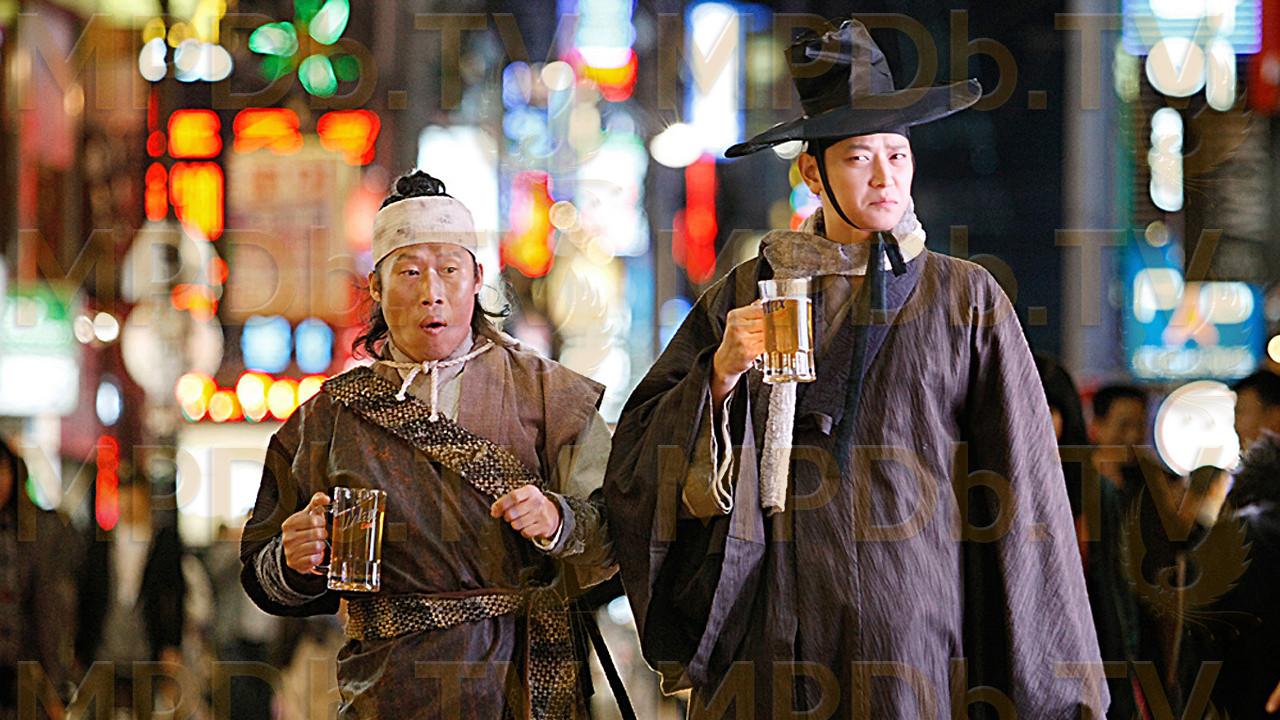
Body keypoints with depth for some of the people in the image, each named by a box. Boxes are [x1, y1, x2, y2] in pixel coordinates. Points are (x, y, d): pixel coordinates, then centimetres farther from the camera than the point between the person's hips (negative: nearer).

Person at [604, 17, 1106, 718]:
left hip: (918, 620, -1)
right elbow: (638, 457, 4)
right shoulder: (747, 295, 7)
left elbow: (1018, 487, 1)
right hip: (778, 627, 1)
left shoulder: (968, 302, 4)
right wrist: (722, 374, -13)